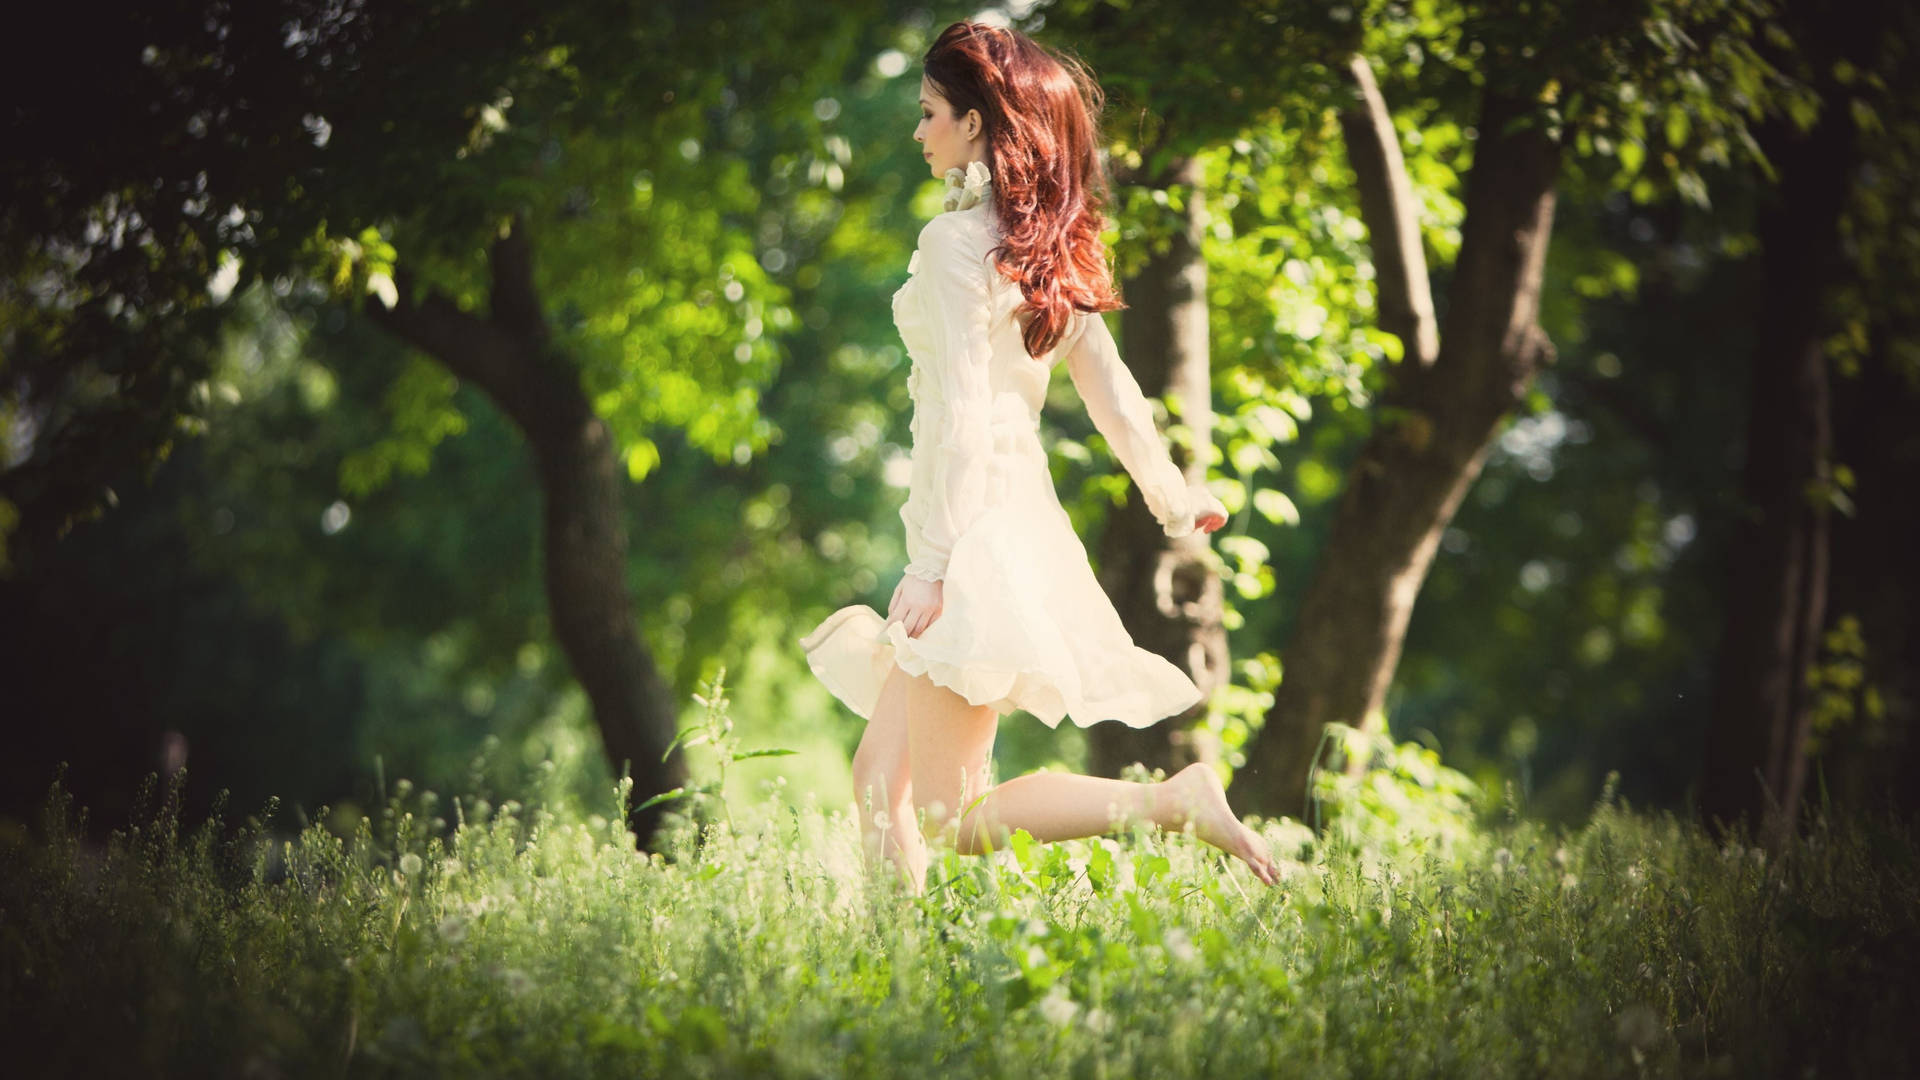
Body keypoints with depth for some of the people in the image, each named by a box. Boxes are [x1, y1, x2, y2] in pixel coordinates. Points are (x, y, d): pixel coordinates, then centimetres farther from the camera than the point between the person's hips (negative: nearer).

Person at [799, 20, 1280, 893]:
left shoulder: (957, 241, -12)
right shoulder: (1051, 245, 12)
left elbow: (960, 411, -19)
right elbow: (1109, 385, 18)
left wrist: (932, 564, -21)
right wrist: (1173, 499, 28)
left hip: (979, 533, -9)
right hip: (1025, 518, 9)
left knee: (951, 817, -9)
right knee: (879, 782, 11)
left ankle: (1175, 800, -16)